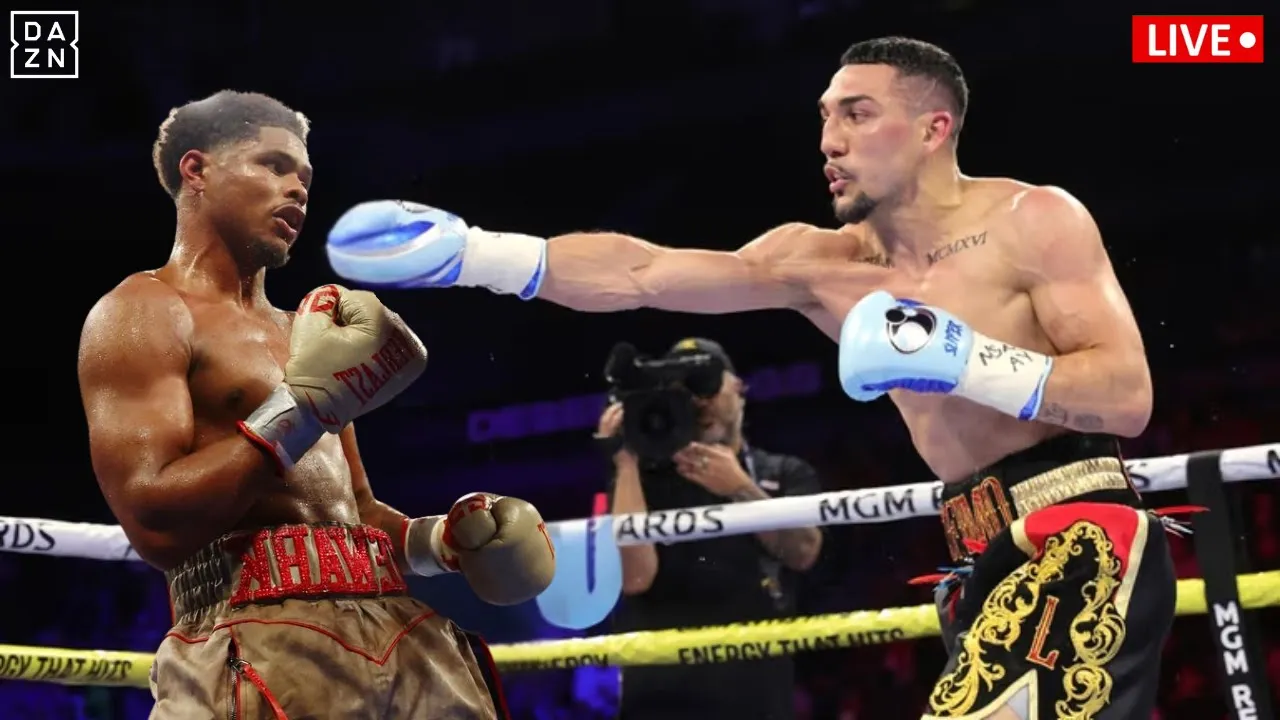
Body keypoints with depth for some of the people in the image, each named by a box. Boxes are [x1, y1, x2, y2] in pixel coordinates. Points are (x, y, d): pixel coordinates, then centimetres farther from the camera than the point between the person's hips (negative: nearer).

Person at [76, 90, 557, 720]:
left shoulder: (299, 336, 25)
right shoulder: (142, 315, 0)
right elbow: (157, 525, -13)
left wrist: (443, 540, 9)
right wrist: (305, 402, -12)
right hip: (260, 646, -7)